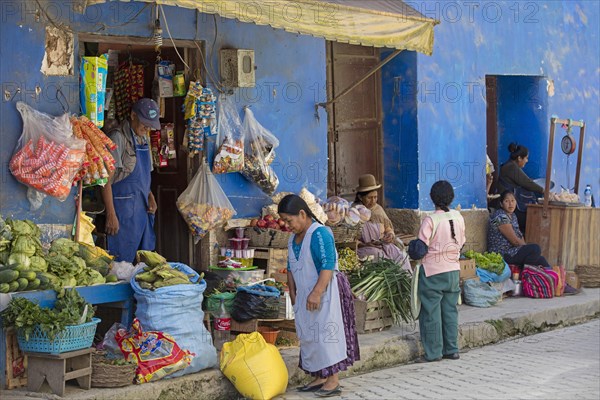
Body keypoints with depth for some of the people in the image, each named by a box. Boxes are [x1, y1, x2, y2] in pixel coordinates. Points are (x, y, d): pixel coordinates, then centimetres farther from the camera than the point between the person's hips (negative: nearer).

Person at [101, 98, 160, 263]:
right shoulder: (118, 138, -10)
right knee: (122, 260, -7)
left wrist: (150, 197, 7)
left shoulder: (143, 139, 15)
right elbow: (106, 180, -14)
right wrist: (111, 215, -19)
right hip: (124, 209, -8)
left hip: (143, 209, 8)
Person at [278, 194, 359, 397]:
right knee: (310, 336, 10)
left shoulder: (319, 233, -17)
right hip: (305, 295, 9)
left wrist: (316, 293, -28)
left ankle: (333, 381, -5)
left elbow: (328, 266, -23)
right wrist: (292, 294, 14)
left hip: (324, 293, -9)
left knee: (325, 334, -8)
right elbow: (291, 268, 18)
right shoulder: (294, 238, 10)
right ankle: (320, 377, 17)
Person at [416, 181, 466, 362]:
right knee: (450, 310, 13)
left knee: (431, 312, 2)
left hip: (432, 272, -5)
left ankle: (433, 352, 5)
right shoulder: (458, 218, -1)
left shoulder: (430, 220, -17)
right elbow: (461, 242, 9)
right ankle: (452, 349, 18)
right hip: (453, 270, 5)